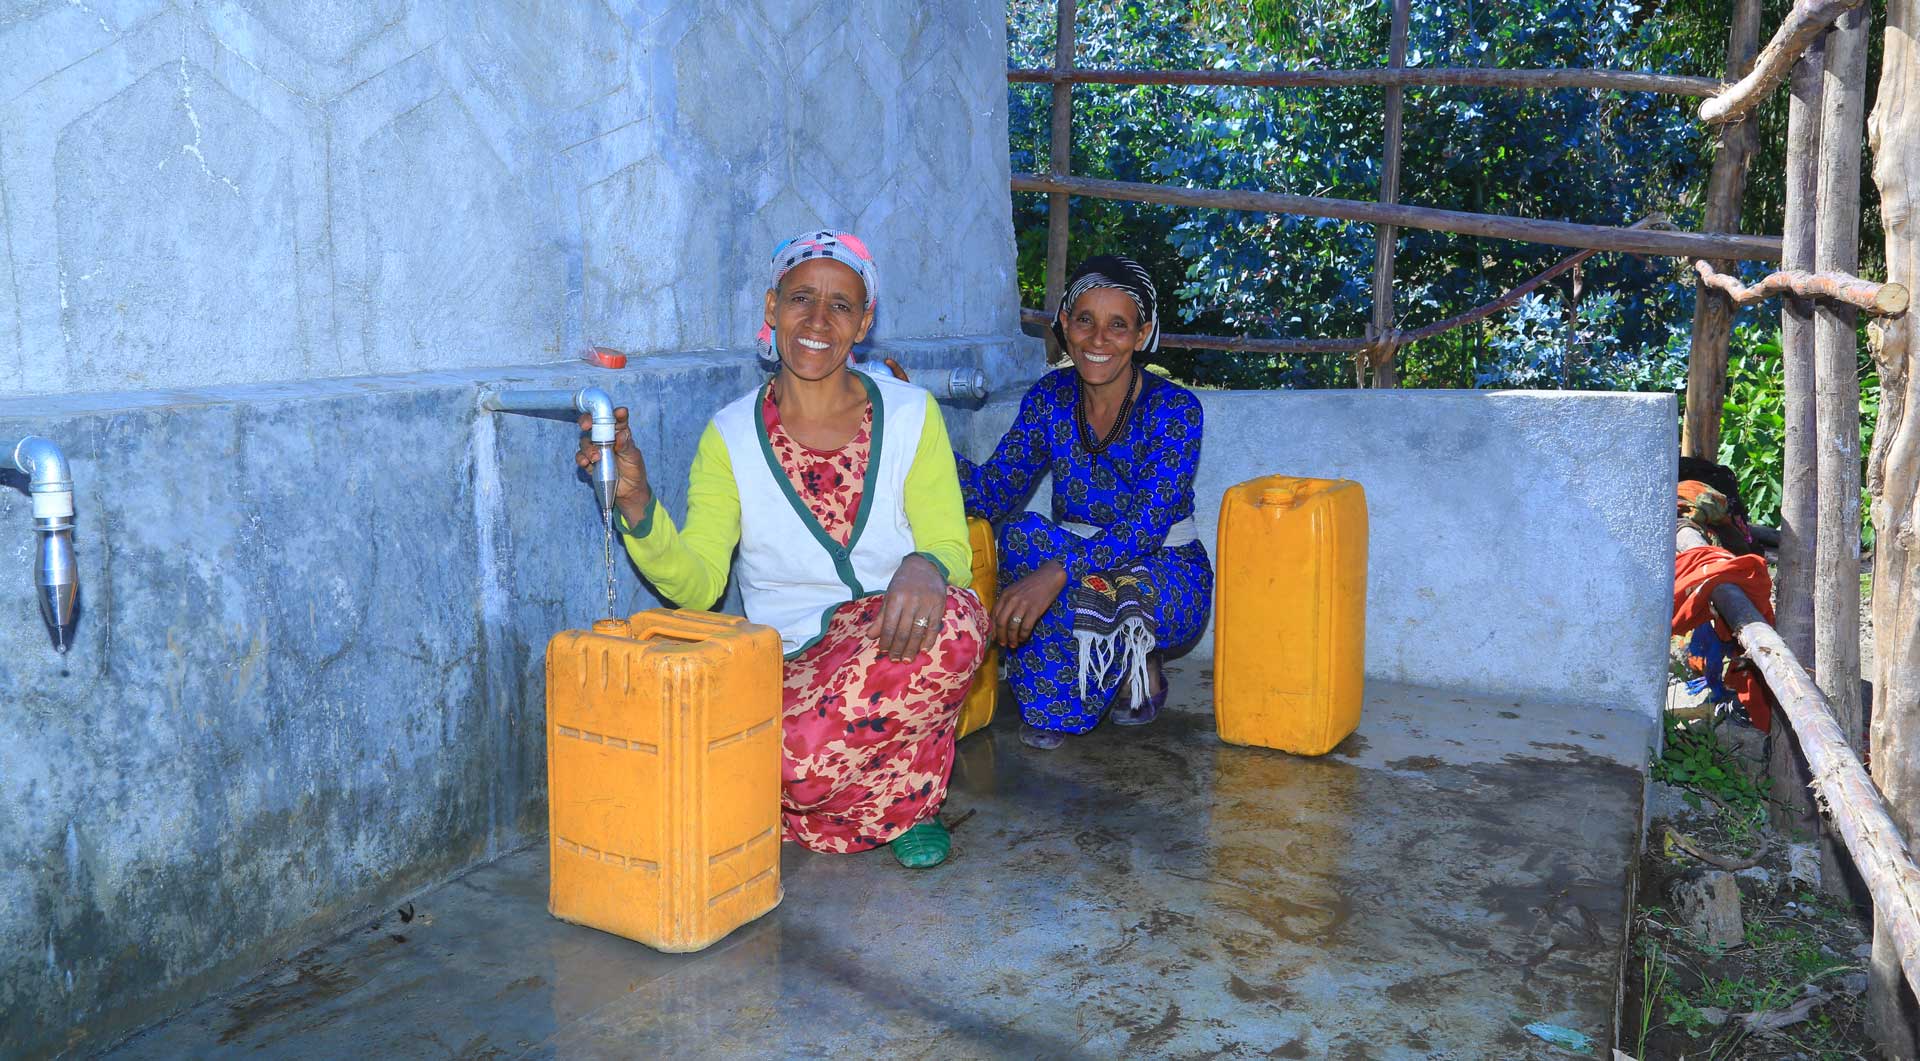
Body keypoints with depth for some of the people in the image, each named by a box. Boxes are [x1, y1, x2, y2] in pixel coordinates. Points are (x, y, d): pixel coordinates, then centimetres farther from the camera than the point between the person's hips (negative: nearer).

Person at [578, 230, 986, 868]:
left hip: (895, 643, 1)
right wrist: (636, 504, -27)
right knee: (805, 763, -34)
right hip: (791, 664, -1)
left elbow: (950, 546, -3)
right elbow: (696, 585, -8)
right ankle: (899, 803, 5)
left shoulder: (911, 416, 2)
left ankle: (910, 793, -3)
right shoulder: (731, 437, 0)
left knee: (950, 625, -35)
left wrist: (924, 568, -28)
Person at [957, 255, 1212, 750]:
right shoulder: (1050, 397, -3)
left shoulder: (1174, 408, -16)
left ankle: (1141, 668, -4)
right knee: (1022, 533, -28)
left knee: (1089, 583, -37)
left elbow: (1147, 525, -27)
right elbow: (994, 493, -9)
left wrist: (1057, 572, -43)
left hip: (1170, 578, -4)